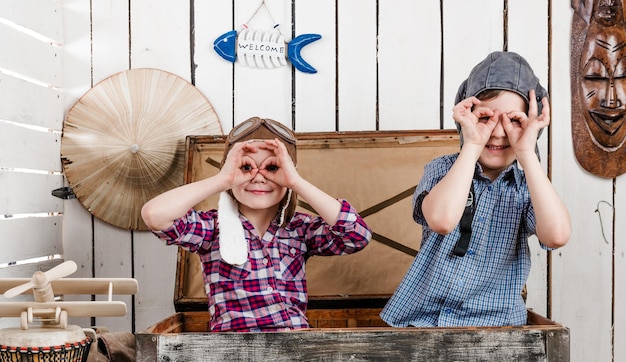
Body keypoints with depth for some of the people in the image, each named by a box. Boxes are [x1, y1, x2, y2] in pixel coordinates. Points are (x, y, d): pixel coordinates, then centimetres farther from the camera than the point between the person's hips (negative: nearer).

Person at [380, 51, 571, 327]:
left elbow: (557, 235, -18)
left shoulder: (527, 187, 4)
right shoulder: (442, 169, 1)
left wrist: (526, 152, -14)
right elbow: (442, 219, -22)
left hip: (493, 322, 2)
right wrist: (472, 146, -16)